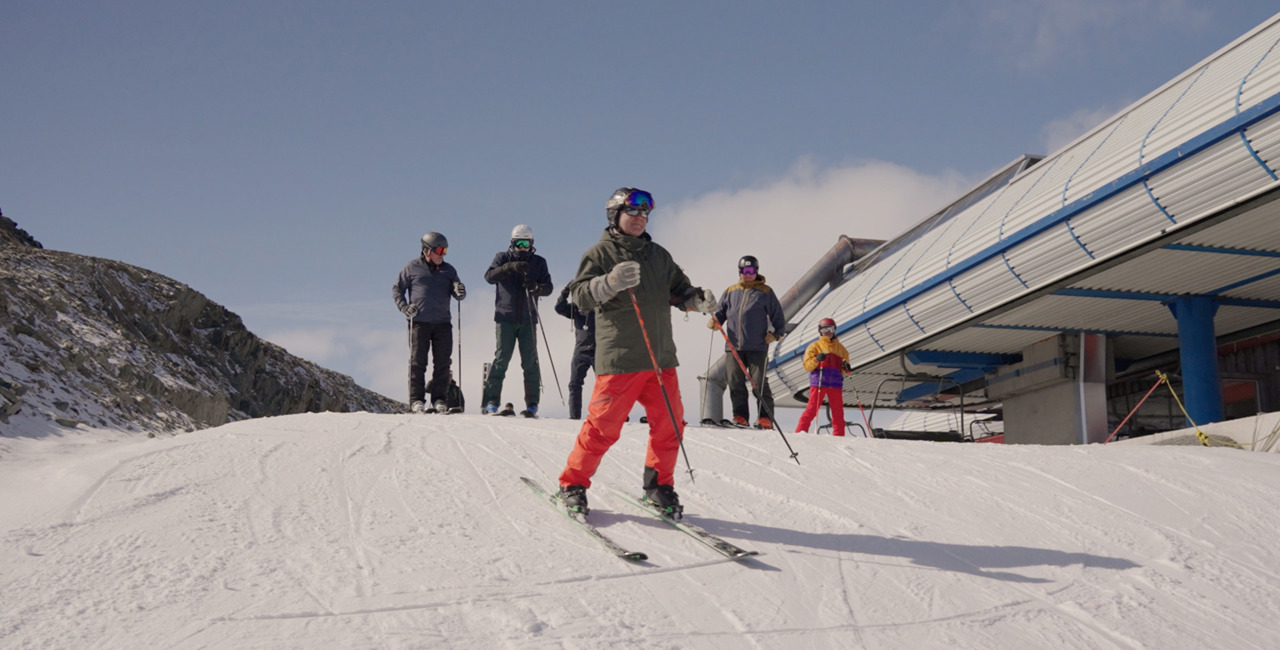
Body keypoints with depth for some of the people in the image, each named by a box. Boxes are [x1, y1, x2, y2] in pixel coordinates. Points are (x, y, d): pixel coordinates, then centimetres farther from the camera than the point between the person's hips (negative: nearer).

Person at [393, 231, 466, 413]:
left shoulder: (448, 270, 13)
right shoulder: (413, 267, 5)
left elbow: (458, 294, 12)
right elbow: (397, 289, 10)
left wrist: (459, 292, -12)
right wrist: (404, 307, -5)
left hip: (443, 323, 3)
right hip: (419, 322, -3)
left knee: (442, 363, 1)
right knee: (417, 362, -3)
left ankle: (438, 398, 9)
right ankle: (416, 399, 0)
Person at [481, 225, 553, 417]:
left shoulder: (538, 262, 11)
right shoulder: (503, 258, 8)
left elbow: (548, 288, 4)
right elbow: (489, 277, -10)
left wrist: (536, 287, -18)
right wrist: (510, 267, -25)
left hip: (528, 319, 2)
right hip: (505, 318, -1)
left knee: (530, 361, -1)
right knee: (501, 358, -7)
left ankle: (532, 405, 2)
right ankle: (491, 402, -5)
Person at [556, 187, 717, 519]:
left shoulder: (659, 255, 18)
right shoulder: (600, 253, 2)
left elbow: (678, 290, 21)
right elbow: (581, 295, -9)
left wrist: (698, 299, -2)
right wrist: (611, 282, -28)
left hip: (661, 357, 5)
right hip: (619, 358, -5)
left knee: (670, 423, 4)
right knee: (603, 426, -5)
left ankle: (659, 485, 21)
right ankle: (573, 485, 11)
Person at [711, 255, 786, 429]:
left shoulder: (765, 292, 10)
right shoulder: (730, 292, 18)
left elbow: (778, 317, 10)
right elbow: (721, 312, 20)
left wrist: (776, 333, -5)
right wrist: (715, 321, -2)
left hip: (757, 347, -3)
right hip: (733, 346, 3)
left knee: (759, 383, -6)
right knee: (735, 383, 1)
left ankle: (765, 418, -2)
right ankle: (740, 416, 9)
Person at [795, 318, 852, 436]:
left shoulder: (840, 348, 21)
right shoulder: (815, 346, 10)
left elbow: (843, 368, 23)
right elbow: (807, 365, 0)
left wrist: (846, 367, 0)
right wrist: (816, 359, -18)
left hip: (835, 383, 4)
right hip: (819, 382, -4)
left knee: (838, 411, 2)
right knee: (812, 408, -10)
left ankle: (839, 436, 8)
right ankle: (800, 432, -9)